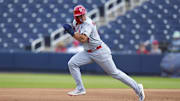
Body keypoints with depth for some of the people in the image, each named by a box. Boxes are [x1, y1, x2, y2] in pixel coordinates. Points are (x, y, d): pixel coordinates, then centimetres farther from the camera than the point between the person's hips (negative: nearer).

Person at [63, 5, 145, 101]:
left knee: (114, 73, -2)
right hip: (88, 52, 8)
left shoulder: (88, 24, -24)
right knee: (72, 63, -7)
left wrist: (71, 32, -33)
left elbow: (83, 39, -37)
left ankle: (137, 87, 9)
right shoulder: (76, 21, 0)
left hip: (100, 52, -8)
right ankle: (80, 89, 0)